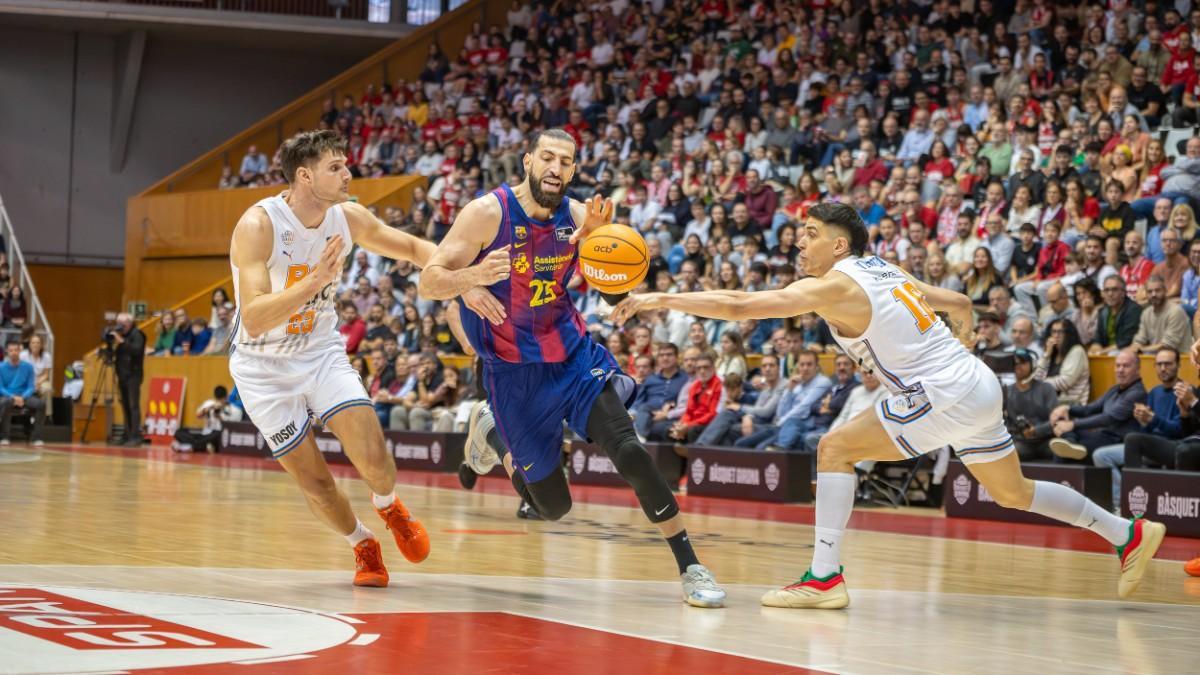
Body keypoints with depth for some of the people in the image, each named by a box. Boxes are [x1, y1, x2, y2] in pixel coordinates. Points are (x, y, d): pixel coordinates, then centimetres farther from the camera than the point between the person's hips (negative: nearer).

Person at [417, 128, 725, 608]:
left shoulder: (576, 215, -4)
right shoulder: (488, 213, -15)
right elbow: (428, 283, -17)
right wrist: (475, 275, -38)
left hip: (574, 355, 3)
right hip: (515, 372, -3)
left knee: (630, 451, -19)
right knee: (553, 506, 3)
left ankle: (690, 568, -9)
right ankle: (491, 431, 33)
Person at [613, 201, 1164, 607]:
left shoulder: (835, 285, -11)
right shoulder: (884, 272, 15)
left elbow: (737, 305, -18)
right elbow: (959, 304, 23)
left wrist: (658, 299, -15)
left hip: (944, 395, -9)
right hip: (979, 387, 9)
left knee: (835, 448, -6)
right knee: (1012, 493, 24)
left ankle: (825, 577, -11)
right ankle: (1128, 534, 31)